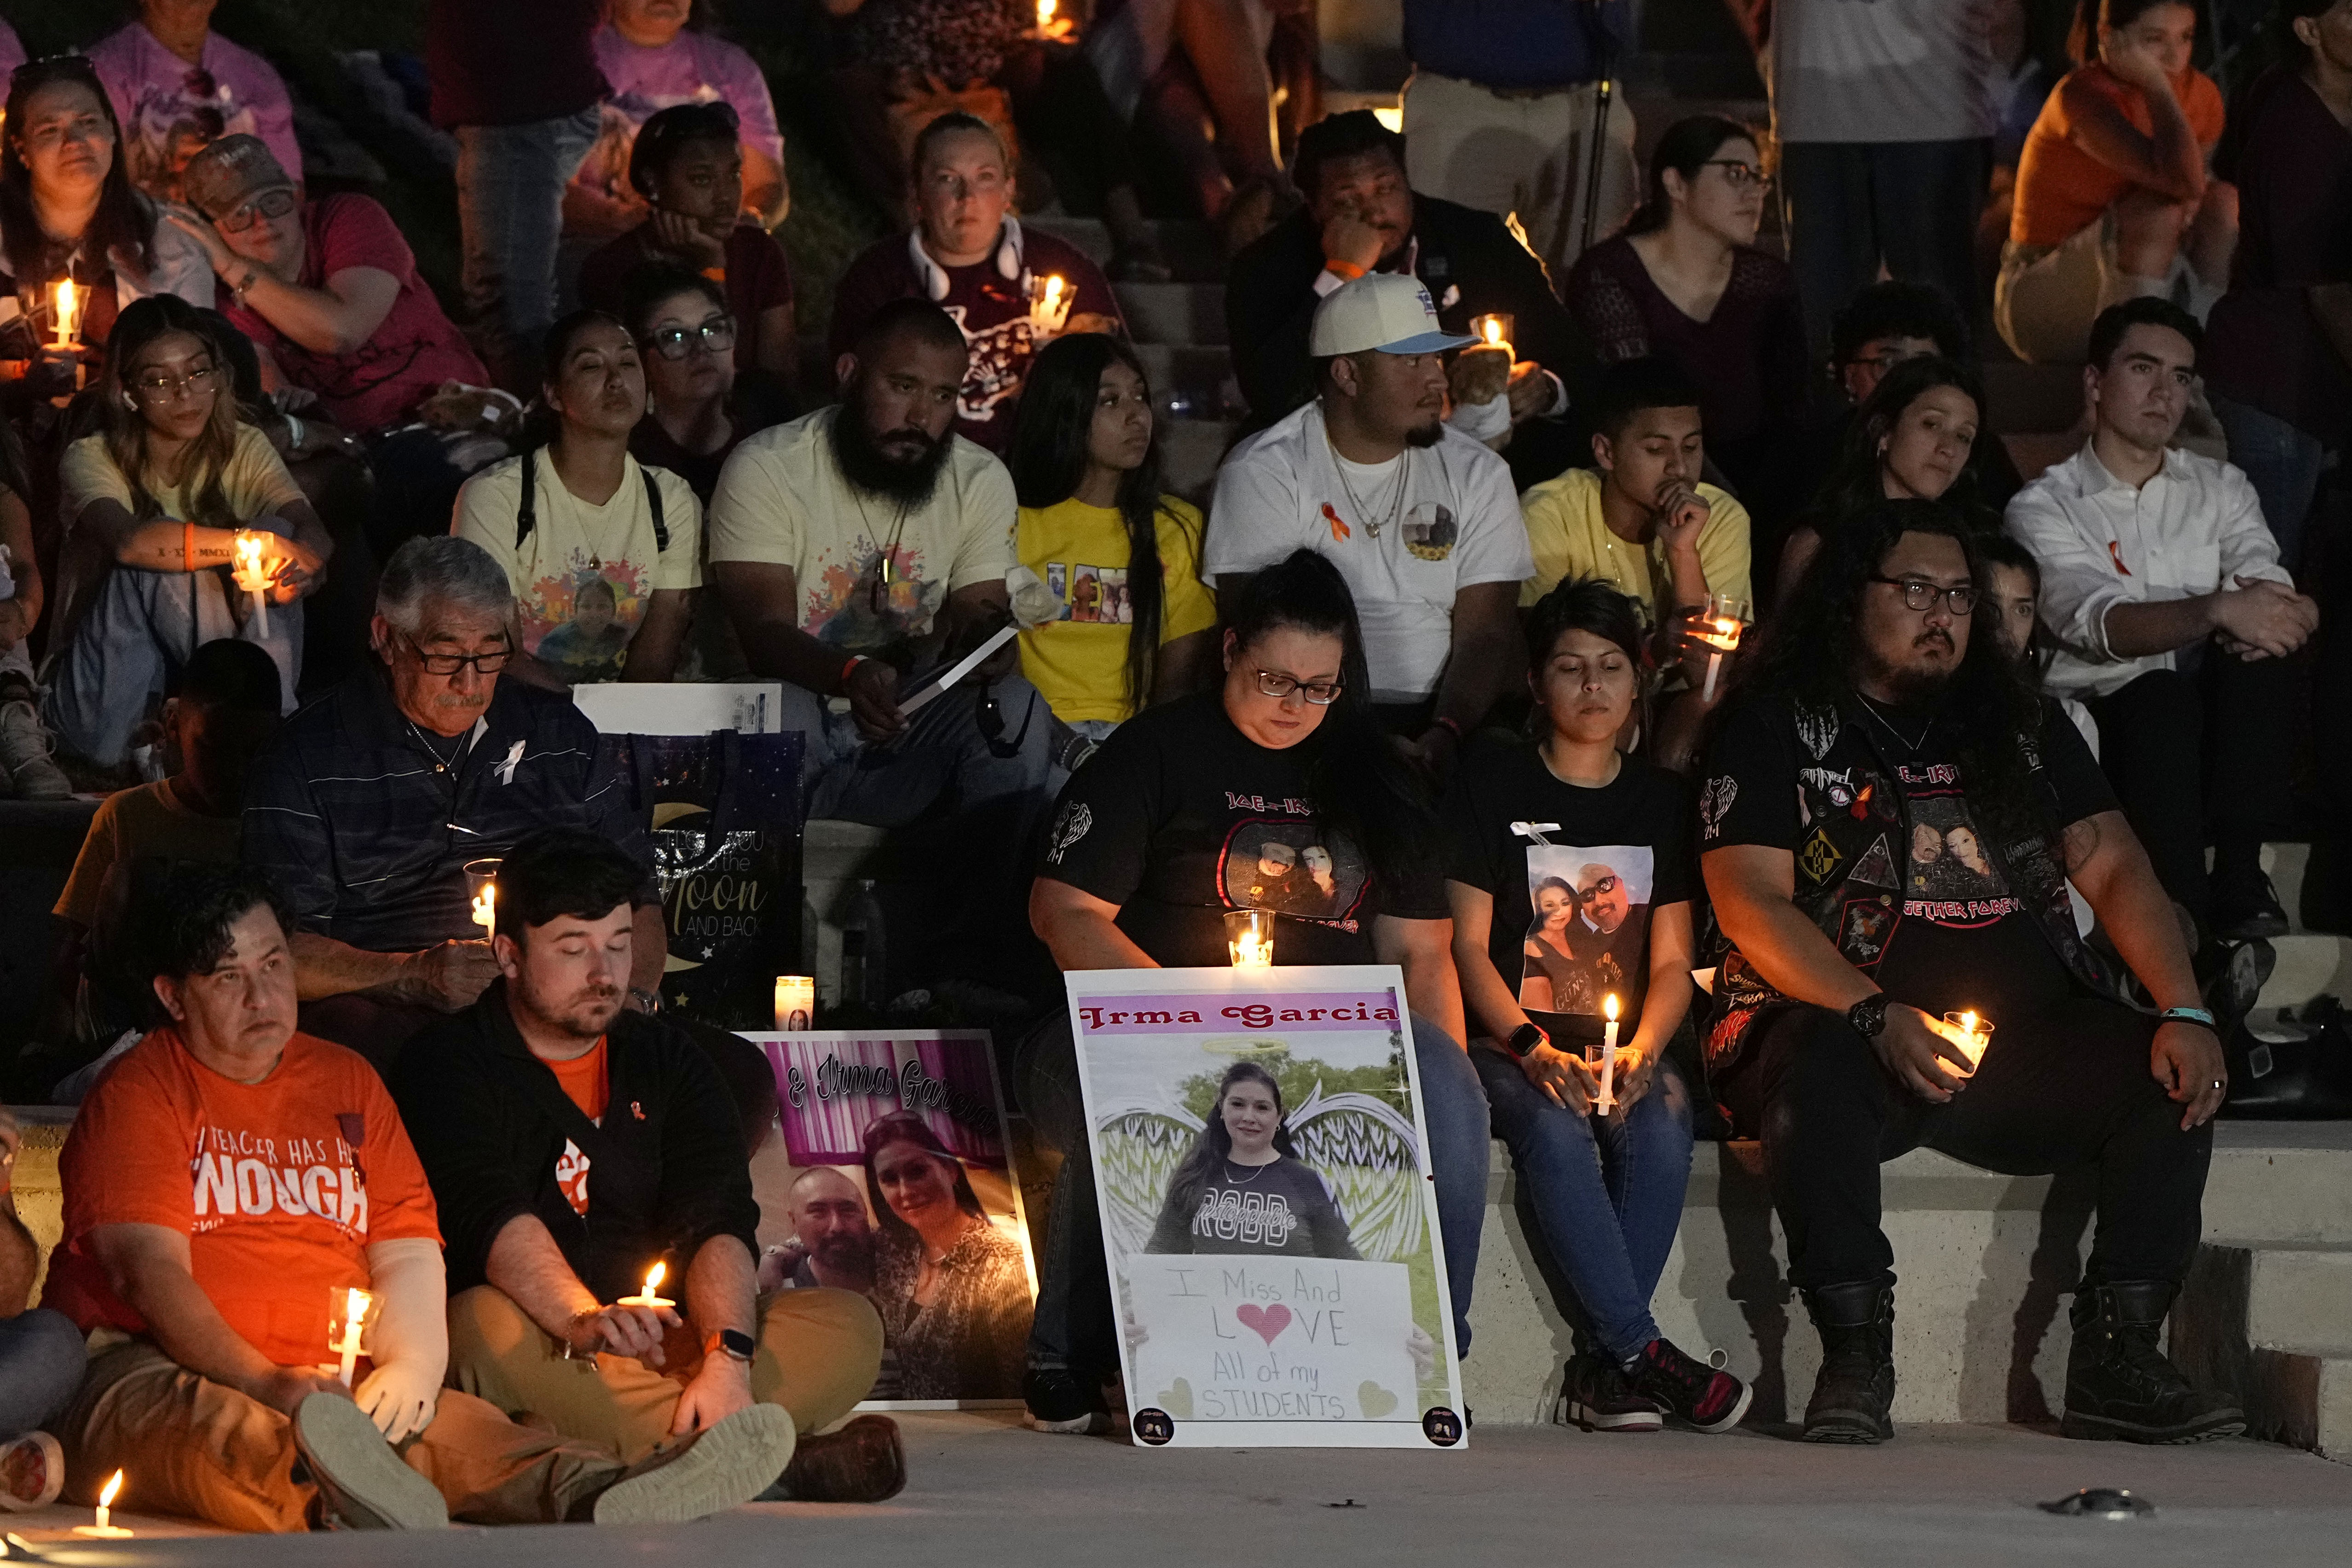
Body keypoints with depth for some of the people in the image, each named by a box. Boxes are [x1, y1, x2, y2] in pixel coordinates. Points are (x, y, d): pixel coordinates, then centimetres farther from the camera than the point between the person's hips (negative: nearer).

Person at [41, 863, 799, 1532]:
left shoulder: (346, 1082, 22)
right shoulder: (140, 1093, 6)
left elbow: (409, 1254, 15)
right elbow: (150, 1267, -9)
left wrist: (411, 1361, -9)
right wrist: (268, 1384, -25)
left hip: (329, 1390, 5)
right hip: (152, 1366, -5)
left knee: (451, 1424, -29)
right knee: (221, 1428, -42)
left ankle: (591, 1494, -61)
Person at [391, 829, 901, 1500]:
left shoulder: (669, 1063, 16)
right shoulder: (450, 1063, 2)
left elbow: (717, 1222, 0)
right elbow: (490, 1217, -18)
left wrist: (728, 1356, -20)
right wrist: (584, 1320, -37)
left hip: (663, 1348, 4)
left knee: (849, 1325, -14)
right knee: (486, 1323, -38)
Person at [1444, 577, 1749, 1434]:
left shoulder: (1660, 799, 13)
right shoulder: (1494, 783, 4)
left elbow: (1672, 964, 10)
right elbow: (1467, 946, -1)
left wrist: (1641, 1052, -11)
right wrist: (1534, 1048, -17)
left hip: (1624, 1043, 2)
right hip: (1509, 1040, -2)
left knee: (1660, 1129, -31)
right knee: (1555, 1129, -35)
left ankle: (1601, 1364, -28)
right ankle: (1640, 1351, -34)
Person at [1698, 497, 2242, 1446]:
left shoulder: (2019, 723, 20)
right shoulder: (1778, 725, 6)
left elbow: (2113, 869, 13)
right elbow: (1751, 903, -6)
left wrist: (2186, 1014, -5)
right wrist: (1878, 1016, -22)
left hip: (2025, 1033, 4)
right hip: (1843, 1020, -4)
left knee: (2172, 1080, -22)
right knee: (1817, 1074, -39)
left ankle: (2117, 1363, -23)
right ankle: (1854, 1358, -36)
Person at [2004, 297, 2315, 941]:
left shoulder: (2221, 488, 18)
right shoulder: (2044, 509, 3)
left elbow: (2263, 585, -2)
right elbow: (2101, 626, -17)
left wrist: (2271, 605, -31)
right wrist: (2218, 610, -37)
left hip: (2219, 720, 3)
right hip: (2109, 715, -3)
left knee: (2259, 646, -30)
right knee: (2158, 697, -38)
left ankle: (2239, 880, -30)